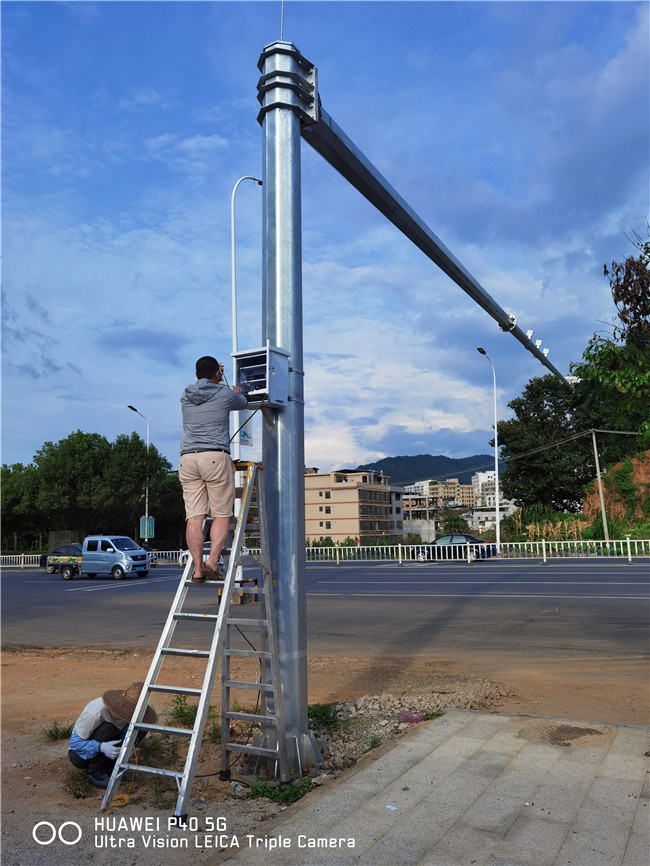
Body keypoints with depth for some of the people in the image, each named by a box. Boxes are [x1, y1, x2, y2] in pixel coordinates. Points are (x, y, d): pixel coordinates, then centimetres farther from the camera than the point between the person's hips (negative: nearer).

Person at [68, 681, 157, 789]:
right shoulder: (96, 713, -35)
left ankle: (108, 766, 0)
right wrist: (101, 747, -45)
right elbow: (74, 743, -30)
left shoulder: (125, 708, -17)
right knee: (107, 729, -35)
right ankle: (93, 772, -13)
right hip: (79, 754, -6)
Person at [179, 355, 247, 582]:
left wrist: (215, 381, 54)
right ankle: (212, 561, -13)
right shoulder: (225, 395, 5)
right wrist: (236, 392, 50)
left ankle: (197, 568, -5)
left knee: (194, 516, 0)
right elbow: (243, 402, 28)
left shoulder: (186, 397, 16)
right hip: (216, 457, -4)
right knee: (222, 515, 2)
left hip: (187, 459, 4)